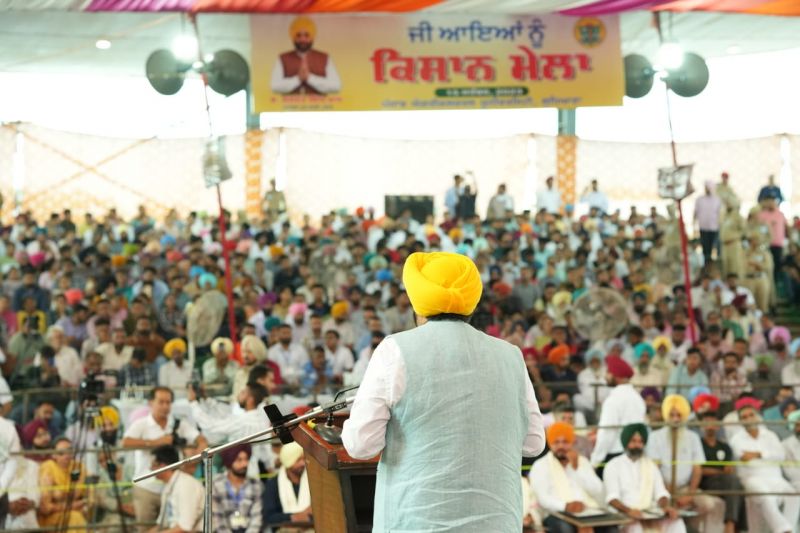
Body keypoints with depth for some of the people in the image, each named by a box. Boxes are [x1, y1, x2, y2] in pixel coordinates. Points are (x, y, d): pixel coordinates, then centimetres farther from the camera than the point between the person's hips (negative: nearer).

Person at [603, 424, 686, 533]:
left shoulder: (650, 464, 18)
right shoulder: (613, 465, 3)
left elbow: (660, 492, 10)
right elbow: (612, 498, -8)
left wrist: (666, 506, -14)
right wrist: (628, 510, -28)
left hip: (650, 514, 4)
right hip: (624, 515, -4)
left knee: (676, 522, -24)